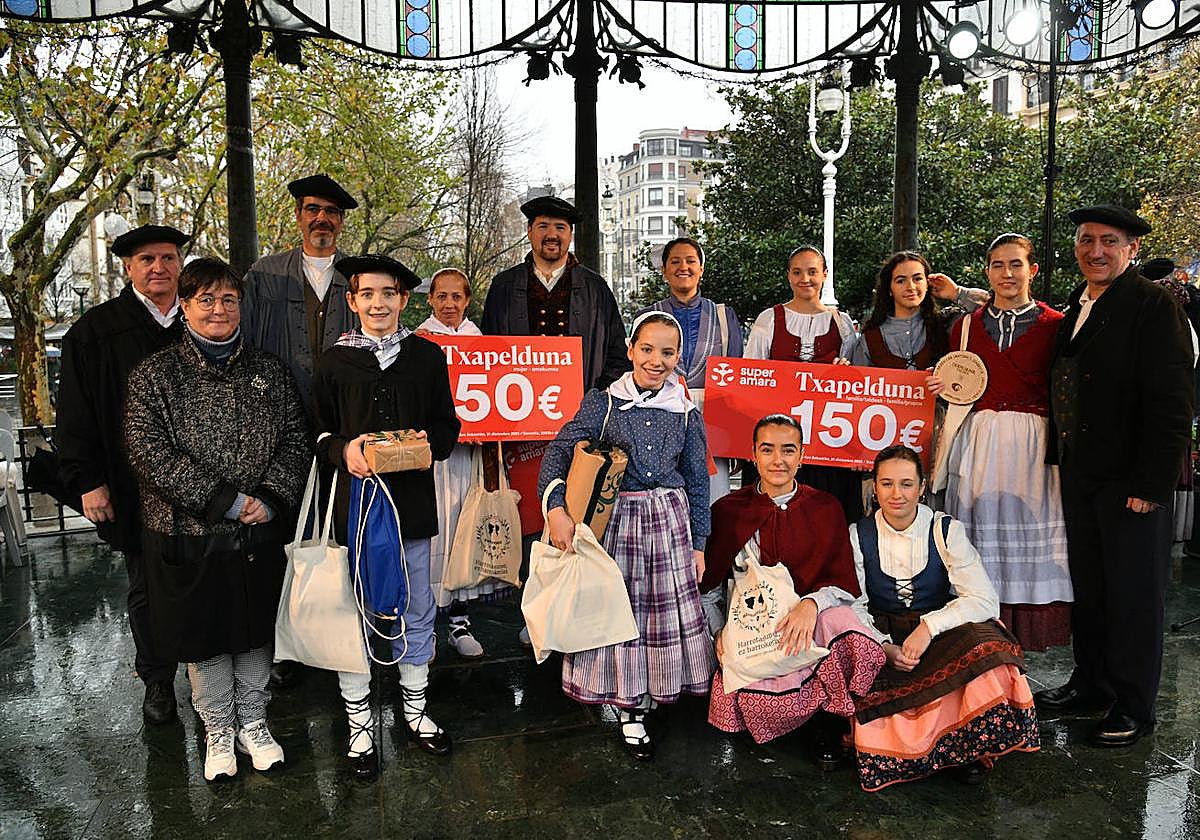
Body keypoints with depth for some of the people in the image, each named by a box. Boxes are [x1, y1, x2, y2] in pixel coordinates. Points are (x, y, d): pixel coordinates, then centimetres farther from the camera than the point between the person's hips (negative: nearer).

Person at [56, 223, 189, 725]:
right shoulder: (95, 331, -1)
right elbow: (76, 414, -2)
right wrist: (87, 480, -7)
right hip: (134, 490, -1)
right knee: (147, 588, 10)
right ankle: (157, 679, 27)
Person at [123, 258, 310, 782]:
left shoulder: (269, 372, 5)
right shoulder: (155, 374, -4)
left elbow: (296, 441, 3)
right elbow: (149, 453, -13)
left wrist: (269, 499, -13)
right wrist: (226, 501, -18)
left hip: (260, 534, 2)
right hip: (188, 533, -2)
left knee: (256, 632, 14)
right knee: (205, 638, 12)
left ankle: (253, 725, 34)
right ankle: (218, 733, 32)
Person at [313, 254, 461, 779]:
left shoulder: (428, 356, 6)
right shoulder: (335, 361, 3)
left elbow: (448, 424, 10)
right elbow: (319, 432, 6)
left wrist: (429, 443, -10)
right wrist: (345, 452, -14)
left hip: (413, 501, 2)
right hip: (356, 499, -1)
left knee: (416, 612, 13)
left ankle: (414, 706, 32)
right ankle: (359, 721, 22)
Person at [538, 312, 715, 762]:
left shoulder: (686, 414, 5)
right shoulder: (603, 401, -1)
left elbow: (698, 483, 10)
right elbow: (560, 450, -9)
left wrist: (698, 544, 9)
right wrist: (556, 508, -22)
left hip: (669, 521, 2)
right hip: (614, 519, -2)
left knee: (665, 609, 7)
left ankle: (642, 699, 29)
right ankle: (630, 710, 22)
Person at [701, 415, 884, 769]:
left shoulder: (826, 508, 6)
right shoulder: (728, 510, 5)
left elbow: (845, 583, -1)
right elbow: (709, 586, 8)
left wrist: (811, 603, -22)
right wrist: (720, 631, -8)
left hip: (813, 619, 1)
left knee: (842, 620, -34)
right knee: (754, 697, -30)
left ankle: (830, 726, -6)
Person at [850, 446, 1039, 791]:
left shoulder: (946, 531, -4)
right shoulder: (858, 535, -2)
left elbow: (985, 600, -13)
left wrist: (929, 626, -24)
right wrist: (883, 646, -23)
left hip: (941, 636, 0)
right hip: (880, 637, 1)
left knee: (983, 644, -30)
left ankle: (972, 749, -9)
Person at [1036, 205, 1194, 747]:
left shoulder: (1153, 306, -11)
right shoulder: (1076, 307, 12)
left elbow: (1171, 402, -16)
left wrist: (1151, 483, -20)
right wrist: (1059, 455, 11)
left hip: (1131, 479, -7)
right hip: (1079, 474, 7)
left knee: (1134, 595, 5)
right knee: (1087, 586, 17)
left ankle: (1133, 709, 20)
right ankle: (1091, 687, 33)